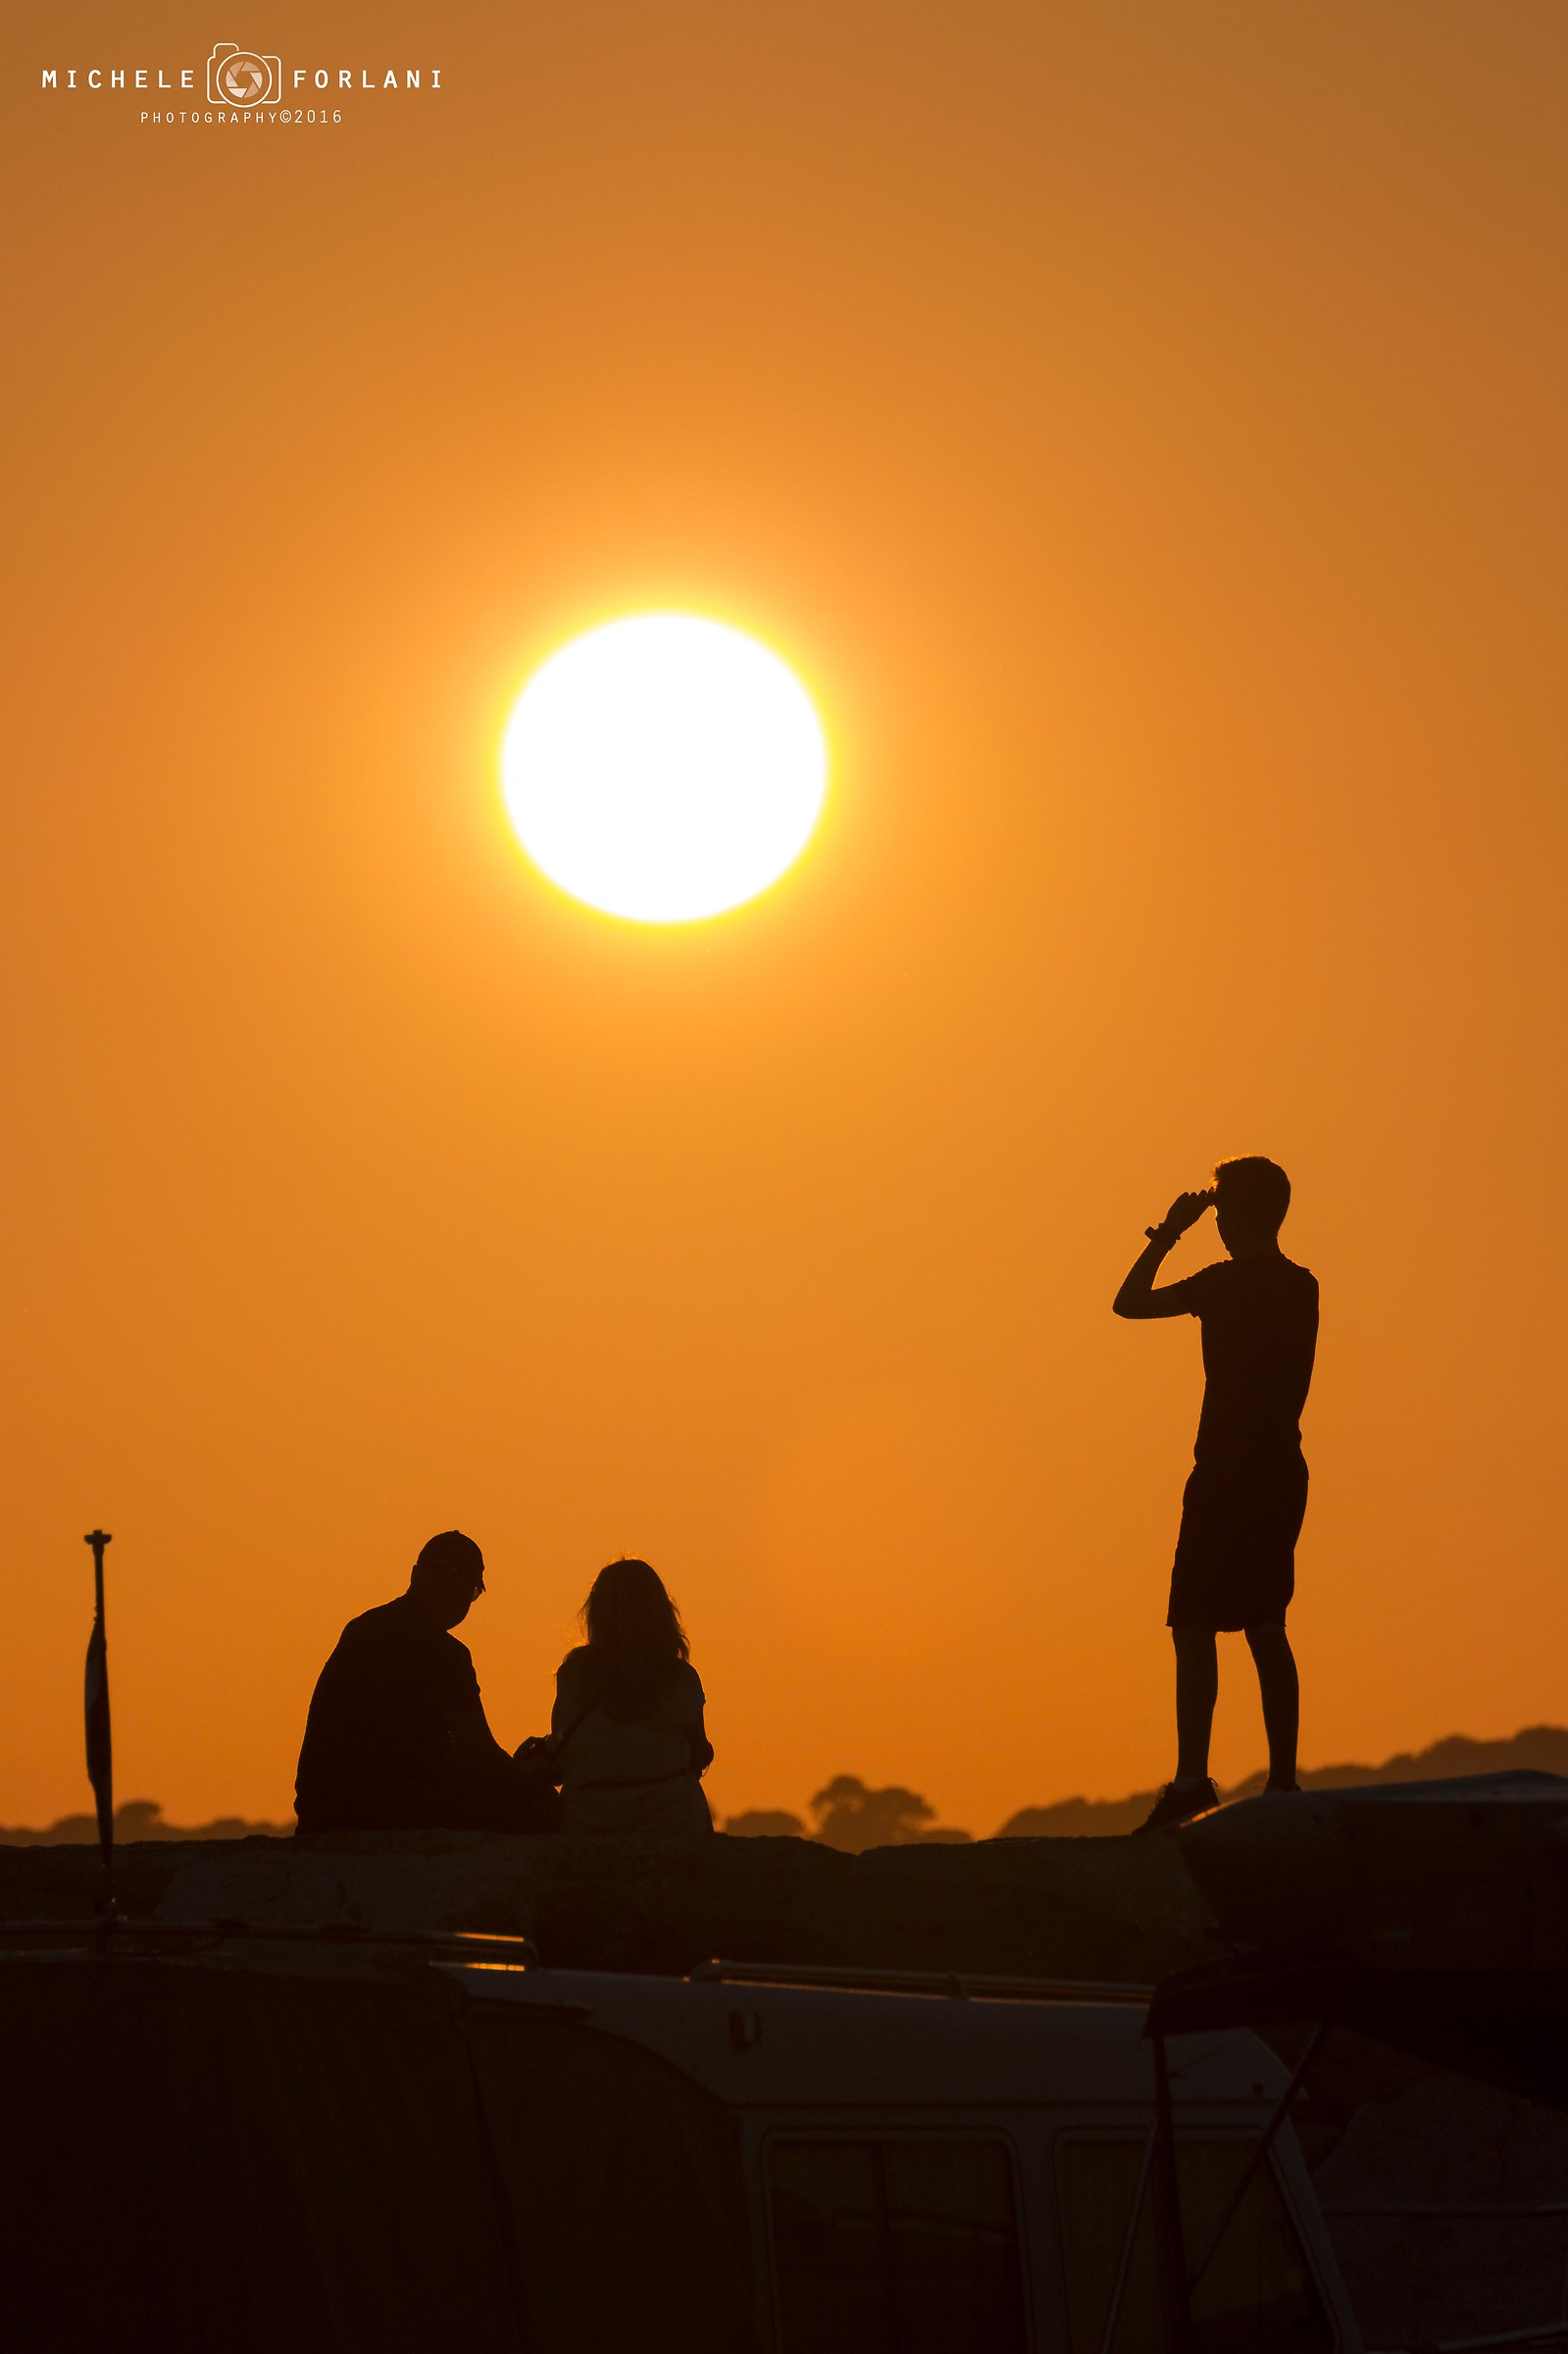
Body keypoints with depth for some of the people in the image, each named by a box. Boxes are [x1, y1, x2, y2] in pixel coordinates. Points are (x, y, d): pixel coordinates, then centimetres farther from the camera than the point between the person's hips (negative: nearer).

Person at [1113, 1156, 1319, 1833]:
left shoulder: (1226, 1282, -11)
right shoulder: (1302, 1287, 11)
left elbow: (1129, 1303, -7)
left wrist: (1166, 1235, 5)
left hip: (1228, 1473, -7)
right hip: (1283, 1470, 7)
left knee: (1195, 1625, -8)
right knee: (1266, 1627, 11)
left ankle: (1192, 1777, -17)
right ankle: (1283, 1779, 8)